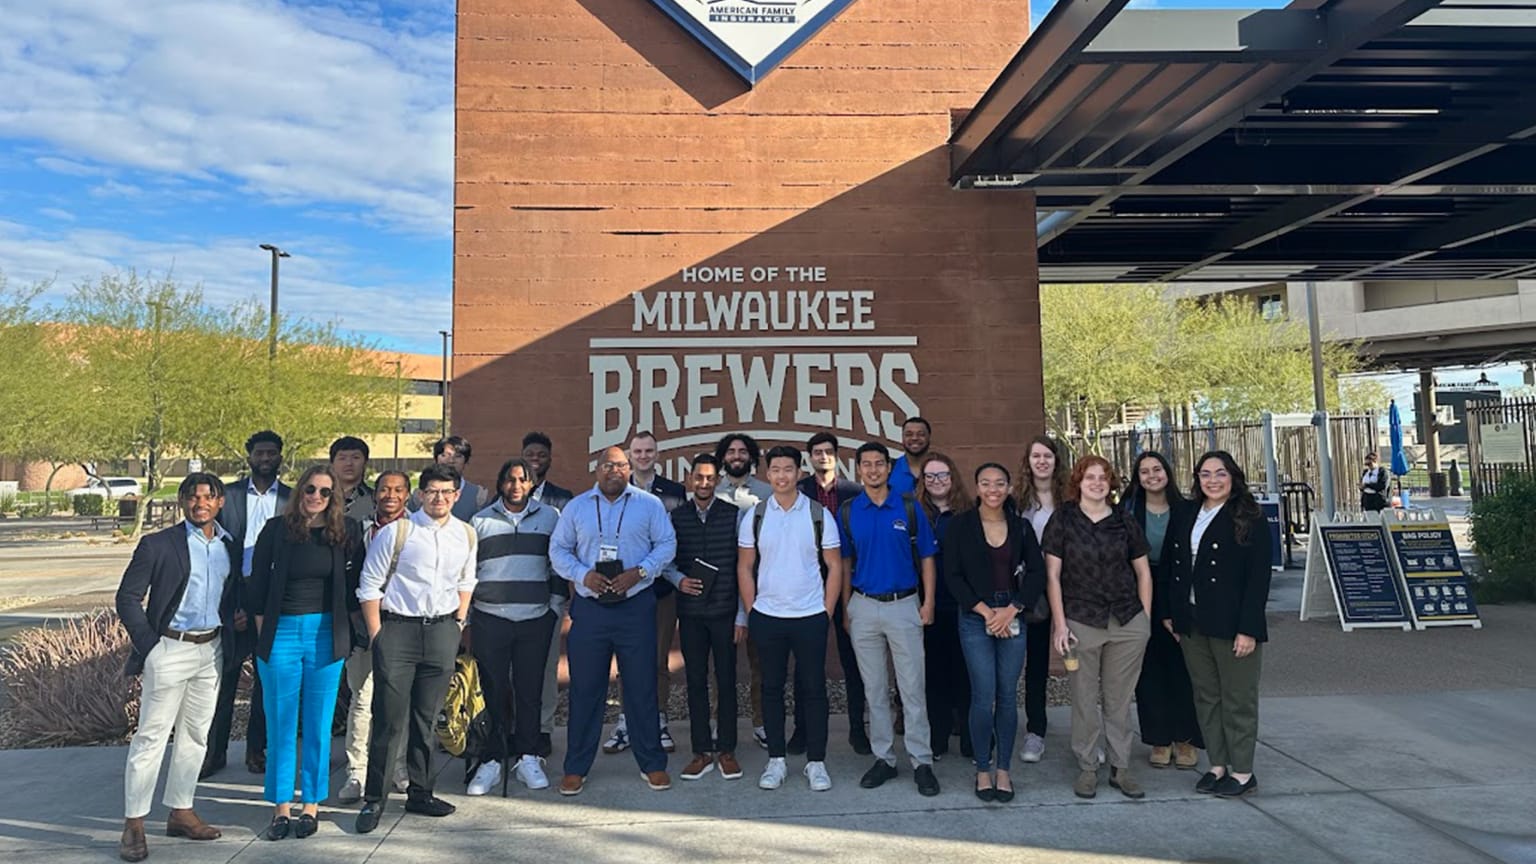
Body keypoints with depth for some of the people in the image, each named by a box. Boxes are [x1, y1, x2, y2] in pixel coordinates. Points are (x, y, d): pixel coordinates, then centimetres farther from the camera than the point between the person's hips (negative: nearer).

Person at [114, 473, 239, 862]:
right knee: (151, 736, -1)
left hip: (211, 650, 5)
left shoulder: (230, 546, 7)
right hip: (170, 650, -5)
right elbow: (127, 598, -6)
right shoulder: (158, 545, -7)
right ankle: (133, 825, 9)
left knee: (196, 735, 13)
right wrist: (147, 646, -11)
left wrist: (230, 635, 5)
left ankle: (180, 813, 25)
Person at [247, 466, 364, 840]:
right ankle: (282, 806, 18)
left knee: (318, 724, 8)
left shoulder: (347, 531, 1)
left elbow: (354, 584, 6)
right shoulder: (277, 529, 0)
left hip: (326, 634, 0)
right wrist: (263, 633, 3)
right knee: (281, 724, 7)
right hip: (281, 633, 0)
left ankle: (311, 804, 19)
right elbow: (257, 584, 4)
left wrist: (351, 631, 3)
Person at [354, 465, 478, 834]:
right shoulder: (396, 532, -7)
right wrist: (377, 636, -7)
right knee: (389, 718, -2)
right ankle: (373, 799, 13)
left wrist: (459, 623, 10)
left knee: (426, 718, 12)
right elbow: (369, 585, -4)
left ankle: (419, 793, 25)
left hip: (442, 631, 4)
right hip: (397, 627, -3)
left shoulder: (466, 535, 6)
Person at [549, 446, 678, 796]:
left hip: (636, 606, -1)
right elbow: (558, 548, 9)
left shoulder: (649, 504, 3)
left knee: (642, 688, 5)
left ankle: (653, 764, 18)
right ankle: (576, 768, 19)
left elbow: (667, 544, 2)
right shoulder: (576, 506, 7)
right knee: (585, 689, 7)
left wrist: (640, 572, -13)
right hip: (589, 607, 1)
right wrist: (583, 574, -9)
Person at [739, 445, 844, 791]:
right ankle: (776, 760, 21)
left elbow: (834, 566, 1)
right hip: (766, 617, 2)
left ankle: (816, 762, 16)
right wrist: (751, 611, 1)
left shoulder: (819, 514, -1)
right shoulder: (755, 516, 3)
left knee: (813, 688, 4)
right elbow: (744, 567, 7)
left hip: (810, 617, -1)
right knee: (772, 688, 9)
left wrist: (827, 612, -3)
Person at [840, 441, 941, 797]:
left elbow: (926, 558, 3)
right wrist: (846, 609, 5)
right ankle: (883, 758, 21)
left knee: (913, 687, 0)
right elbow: (846, 563, 9)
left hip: (904, 605, -2)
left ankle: (921, 761, 10)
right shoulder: (848, 512, 3)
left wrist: (928, 602, -5)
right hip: (864, 607, 2)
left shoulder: (909, 509, -1)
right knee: (874, 689, 10)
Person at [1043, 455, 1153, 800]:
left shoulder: (1125, 522, 7)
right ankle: (1087, 768, 18)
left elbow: (1143, 572, 13)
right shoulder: (1062, 520, -1)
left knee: (1120, 699, 10)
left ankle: (1120, 768, 22)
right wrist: (1060, 624, -7)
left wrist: (1145, 617, 6)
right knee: (1084, 700, 4)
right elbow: (1052, 575, -2)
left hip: (1127, 623, 2)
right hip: (1081, 622, -2)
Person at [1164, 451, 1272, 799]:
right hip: (1191, 624, 6)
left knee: (1238, 699, 5)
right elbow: (1174, 568, 13)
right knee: (1206, 697, 13)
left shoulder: (1251, 520, -7)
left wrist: (1248, 629, -16)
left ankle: (1242, 771, 18)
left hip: (1232, 625, -6)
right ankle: (1217, 766, 24)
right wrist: (1169, 613, 9)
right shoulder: (1186, 518, 11)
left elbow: (1259, 578, -11)